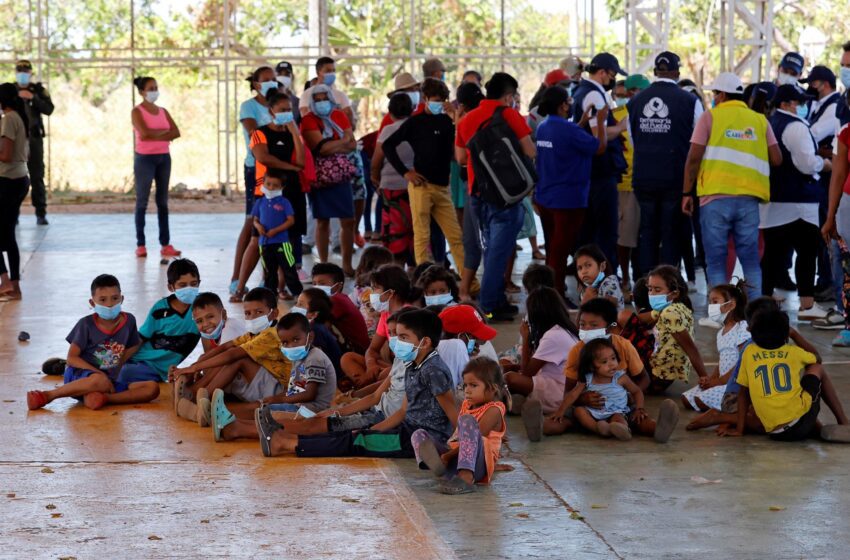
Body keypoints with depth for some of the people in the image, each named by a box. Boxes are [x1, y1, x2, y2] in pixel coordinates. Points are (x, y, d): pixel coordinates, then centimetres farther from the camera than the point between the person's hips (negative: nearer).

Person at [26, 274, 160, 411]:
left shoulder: (128, 321, 2)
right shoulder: (86, 324, -7)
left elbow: (130, 348, 16)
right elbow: (72, 358, -10)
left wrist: (115, 369, 1)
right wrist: (100, 373, -20)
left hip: (109, 380, 5)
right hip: (78, 376, -5)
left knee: (152, 388, -16)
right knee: (100, 381, -42)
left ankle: (103, 397, -31)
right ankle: (47, 396, -27)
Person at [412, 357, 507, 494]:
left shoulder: (493, 410, -4)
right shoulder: (466, 405, 22)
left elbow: (476, 437, -14)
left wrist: (449, 455, -19)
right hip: (455, 456, 8)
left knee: (467, 420, -30)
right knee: (419, 435, 0)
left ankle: (466, 478, -46)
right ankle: (437, 462, -38)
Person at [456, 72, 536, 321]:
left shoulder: (466, 119, 10)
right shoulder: (510, 115, -8)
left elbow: (460, 157, 16)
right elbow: (531, 152, -10)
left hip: (476, 192, 6)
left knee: (491, 247, 17)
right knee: (499, 249, -4)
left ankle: (498, 300, 21)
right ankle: (489, 305, -7)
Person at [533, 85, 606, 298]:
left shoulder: (543, 127, 4)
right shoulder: (568, 129, -21)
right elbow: (599, 147, -14)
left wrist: (583, 122, 17)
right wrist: (600, 122, -3)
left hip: (545, 198, 8)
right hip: (567, 199, -8)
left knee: (553, 249, 19)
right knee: (561, 250, -1)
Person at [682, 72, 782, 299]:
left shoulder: (710, 117, 2)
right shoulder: (759, 120, 10)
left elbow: (694, 157, -3)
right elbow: (776, 159, 5)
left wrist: (687, 192, 3)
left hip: (716, 196, -2)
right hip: (749, 197, 2)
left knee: (716, 261, 4)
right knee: (750, 259, 8)